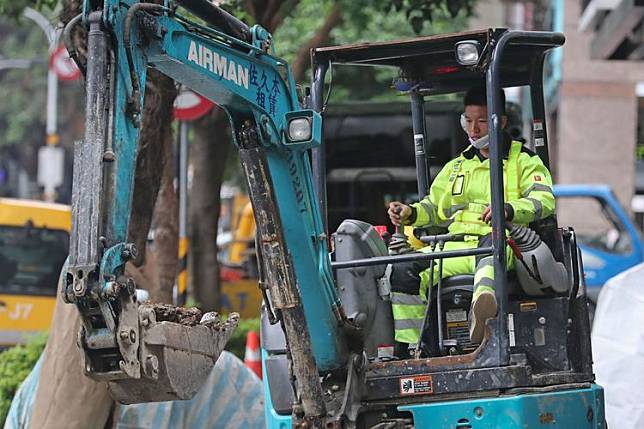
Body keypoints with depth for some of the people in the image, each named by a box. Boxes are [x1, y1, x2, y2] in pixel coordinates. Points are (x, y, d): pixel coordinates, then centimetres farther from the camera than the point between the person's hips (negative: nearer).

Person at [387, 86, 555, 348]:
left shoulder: (524, 161, 13)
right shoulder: (456, 167, 31)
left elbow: (545, 201, -5)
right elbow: (434, 207, 28)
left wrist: (508, 209, -27)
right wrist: (410, 213, 3)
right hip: (454, 246, 5)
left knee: (492, 243, -43)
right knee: (404, 271, -22)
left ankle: (483, 310, -70)